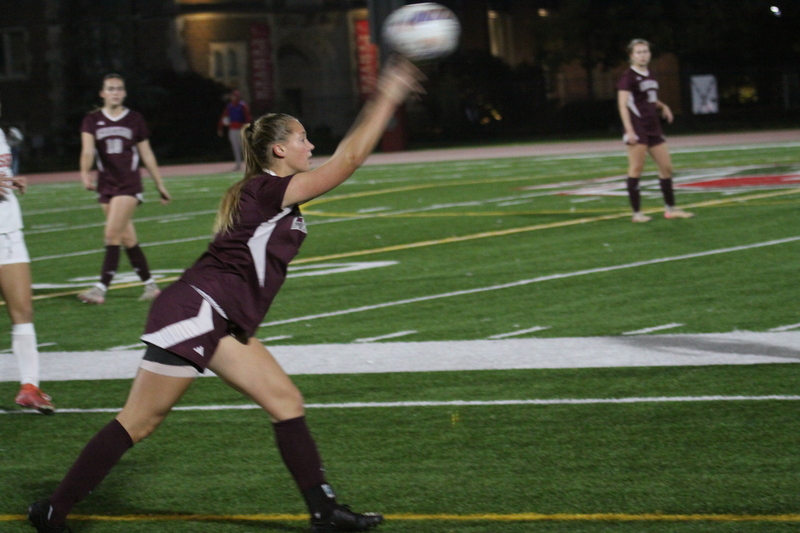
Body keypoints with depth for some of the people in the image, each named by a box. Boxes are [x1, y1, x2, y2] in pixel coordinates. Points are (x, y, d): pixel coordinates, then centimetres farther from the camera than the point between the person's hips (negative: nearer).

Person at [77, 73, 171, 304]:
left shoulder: (135, 120, 4)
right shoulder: (92, 121, 4)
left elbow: (147, 154, 10)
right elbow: (87, 149, -11)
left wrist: (160, 185, 13)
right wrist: (85, 173, -30)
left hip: (129, 185, -3)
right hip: (105, 185, 3)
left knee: (113, 234, -14)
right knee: (127, 238, 6)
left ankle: (101, 287, -17)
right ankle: (150, 284, 17)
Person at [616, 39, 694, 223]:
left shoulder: (649, 76, 15)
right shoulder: (629, 76, -9)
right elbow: (623, 104, -16)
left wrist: (662, 106, 10)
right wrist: (629, 130, -24)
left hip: (654, 129, 8)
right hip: (637, 130, -8)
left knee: (666, 167, 9)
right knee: (636, 169, -6)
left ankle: (670, 209, 19)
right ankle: (637, 212, -2)